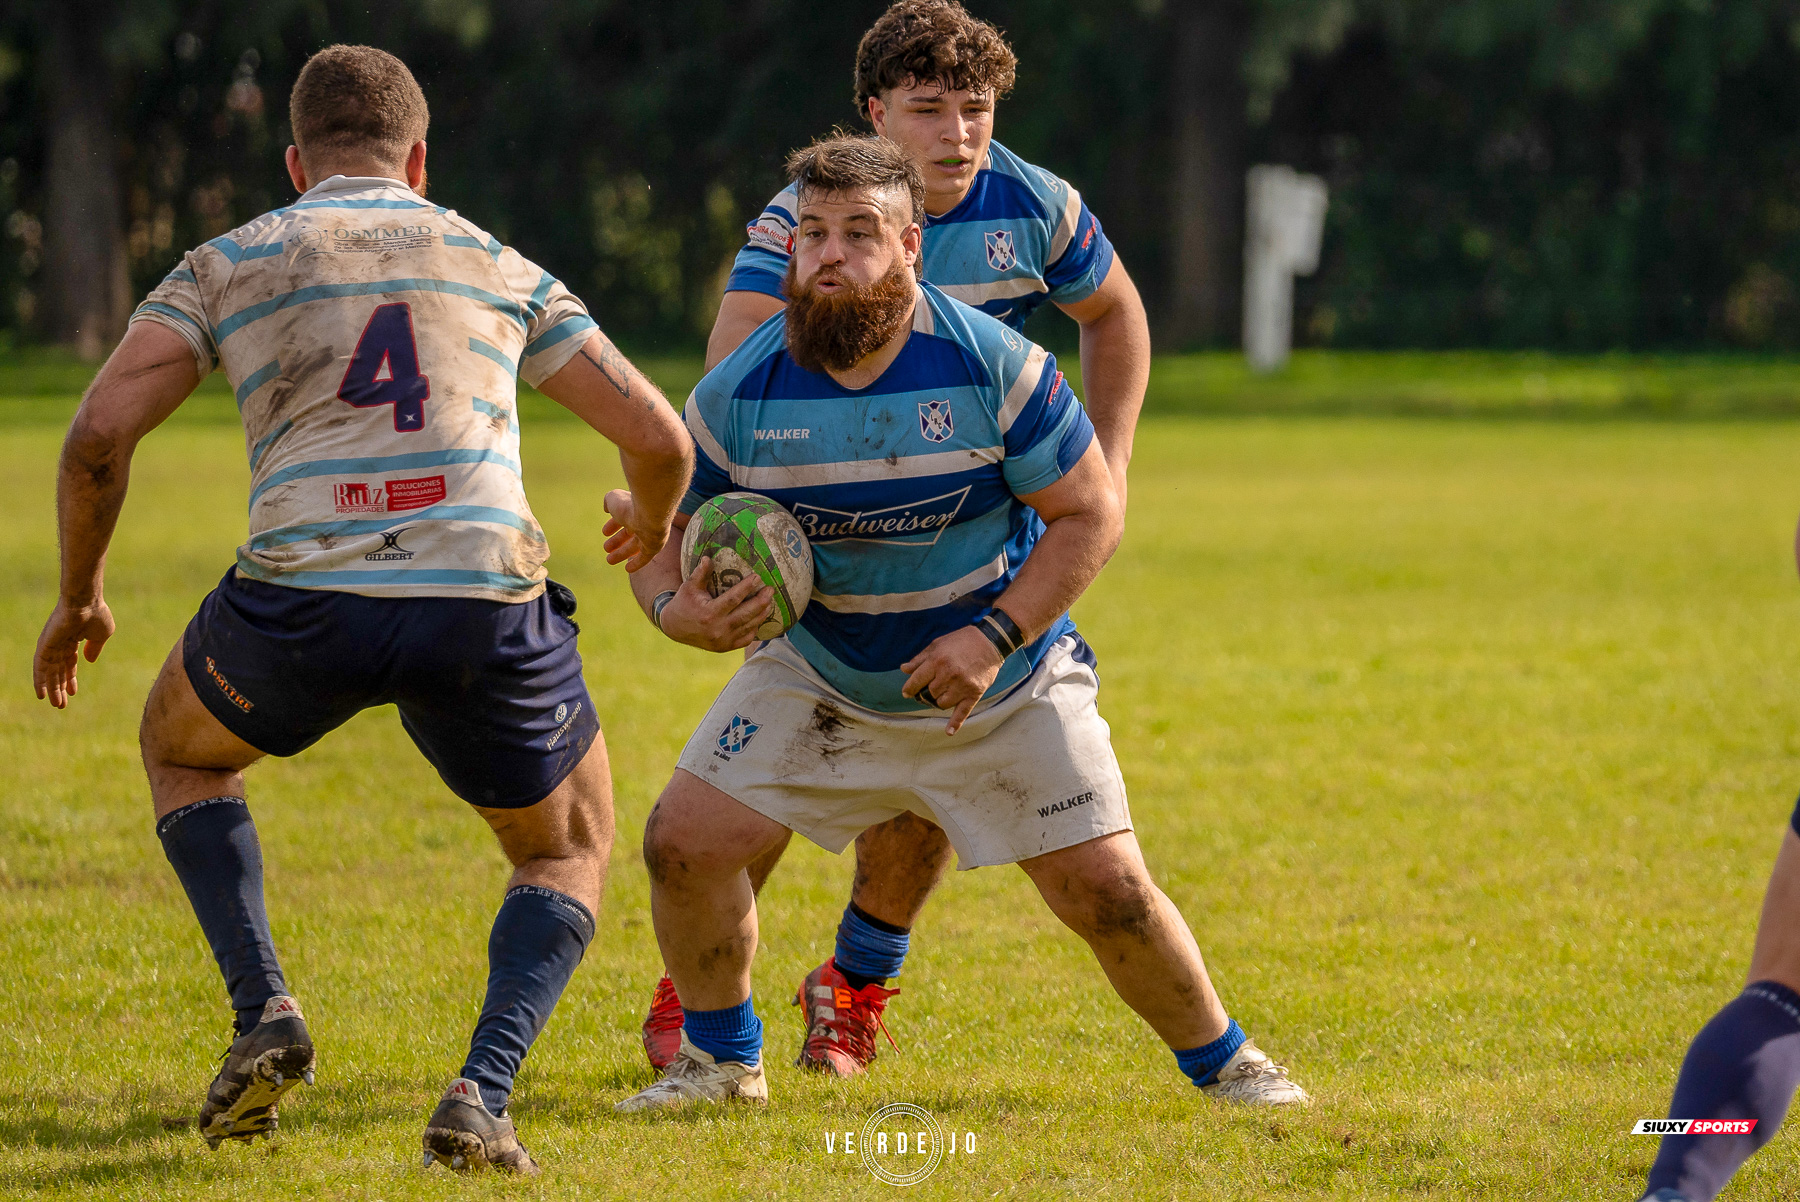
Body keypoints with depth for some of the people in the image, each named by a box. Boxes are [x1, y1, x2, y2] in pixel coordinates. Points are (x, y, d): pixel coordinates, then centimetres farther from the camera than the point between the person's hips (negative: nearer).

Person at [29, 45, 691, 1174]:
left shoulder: (229, 263, 16)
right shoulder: (502, 268, 21)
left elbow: (99, 433, 6)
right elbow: (658, 438, 18)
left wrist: (79, 597, 22)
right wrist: (653, 529, 41)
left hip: (306, 597, 0)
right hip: (487, 605, 0)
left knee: (181, 747, 33)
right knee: (572, 849, 25)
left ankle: (265, 1010, 12)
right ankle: (482, 1098, 1)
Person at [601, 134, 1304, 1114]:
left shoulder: (992, 367, -20)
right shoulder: (740, 392, -14)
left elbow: (1090, 515, -13)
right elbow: (661, 523, -1)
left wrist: (994, 637, -24)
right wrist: (675, 608, -25)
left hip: (1008, 686, -2)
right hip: (819, 682, 2)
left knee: (1107, 890, -8)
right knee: (684, 842, -10)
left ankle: (1220, 1061, 19)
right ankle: (721, 1060, 14)